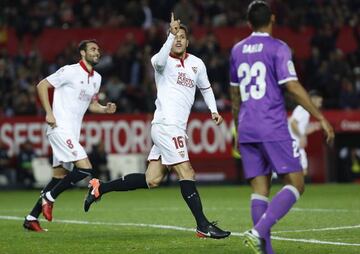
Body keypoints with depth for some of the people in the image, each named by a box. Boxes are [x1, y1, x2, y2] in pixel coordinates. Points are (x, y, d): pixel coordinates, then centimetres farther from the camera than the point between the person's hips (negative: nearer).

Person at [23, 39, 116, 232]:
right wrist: (49, 113, -14)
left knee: (60, 176, 10)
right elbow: (42, 85, -7)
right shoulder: (70, 71, -9)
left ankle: (32, 218, 16)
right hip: (60, 128, -9)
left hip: (72, 132, 9)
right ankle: (49, 197, -5)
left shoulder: (96, 78, 15)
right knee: (85, 168, -19)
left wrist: (105, 109, 3)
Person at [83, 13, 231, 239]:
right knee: (187, 173, -11)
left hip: (175, 128, 8)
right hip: (166, 125, -8)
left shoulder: (196, 64, 16)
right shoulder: (164, 61, -4)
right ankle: (203, 226, -9)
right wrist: (171, 35, -40)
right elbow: (160, 61, -31)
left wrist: (213, 110, 18)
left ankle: (100, 188, 19)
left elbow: (206, 88, 32)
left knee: (152, 180, 7)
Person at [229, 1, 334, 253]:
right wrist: (321, 117, -9)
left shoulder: (237, 50, 15)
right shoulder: (278, 48, -4)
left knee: (260, 190, 5)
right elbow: (293, 87, -12)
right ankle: (258, 231, -23)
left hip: (246, 129, 6)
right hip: (273, 129, -6)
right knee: (295, 185, -4)